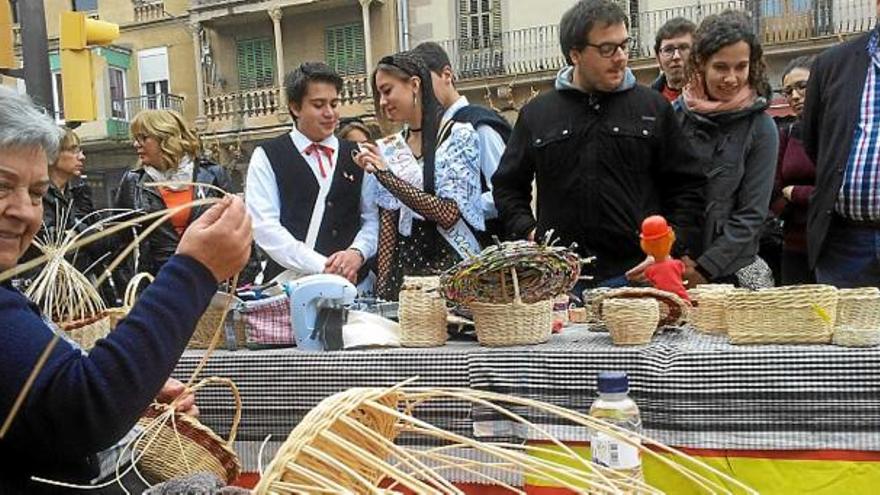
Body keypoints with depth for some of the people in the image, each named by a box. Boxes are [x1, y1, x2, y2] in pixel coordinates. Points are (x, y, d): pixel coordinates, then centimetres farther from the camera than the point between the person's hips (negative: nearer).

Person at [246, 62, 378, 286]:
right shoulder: (267, 157, 5)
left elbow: (373, 219, 14)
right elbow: (264, 226, -5)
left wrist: (357, 252, -7)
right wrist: (321, 267, -12)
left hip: (352, 282, 3)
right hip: (290, 283, -2)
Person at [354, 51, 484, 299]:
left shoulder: (459, 135, -6)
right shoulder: (390, 149, 8)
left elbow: (448, 214, -15)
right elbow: (388, 223, 8)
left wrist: (386, 175, -17)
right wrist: (382, 286, 0)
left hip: (451, 263, -4)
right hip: (404, 266, 4)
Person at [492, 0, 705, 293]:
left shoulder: (654, 108, 7)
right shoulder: (536, 114, 9)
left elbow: (688, 186, 7)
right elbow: (507, 185, 18)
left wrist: (675, 250, -4)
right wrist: (527, 231, 2)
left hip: (637, 274, 0)